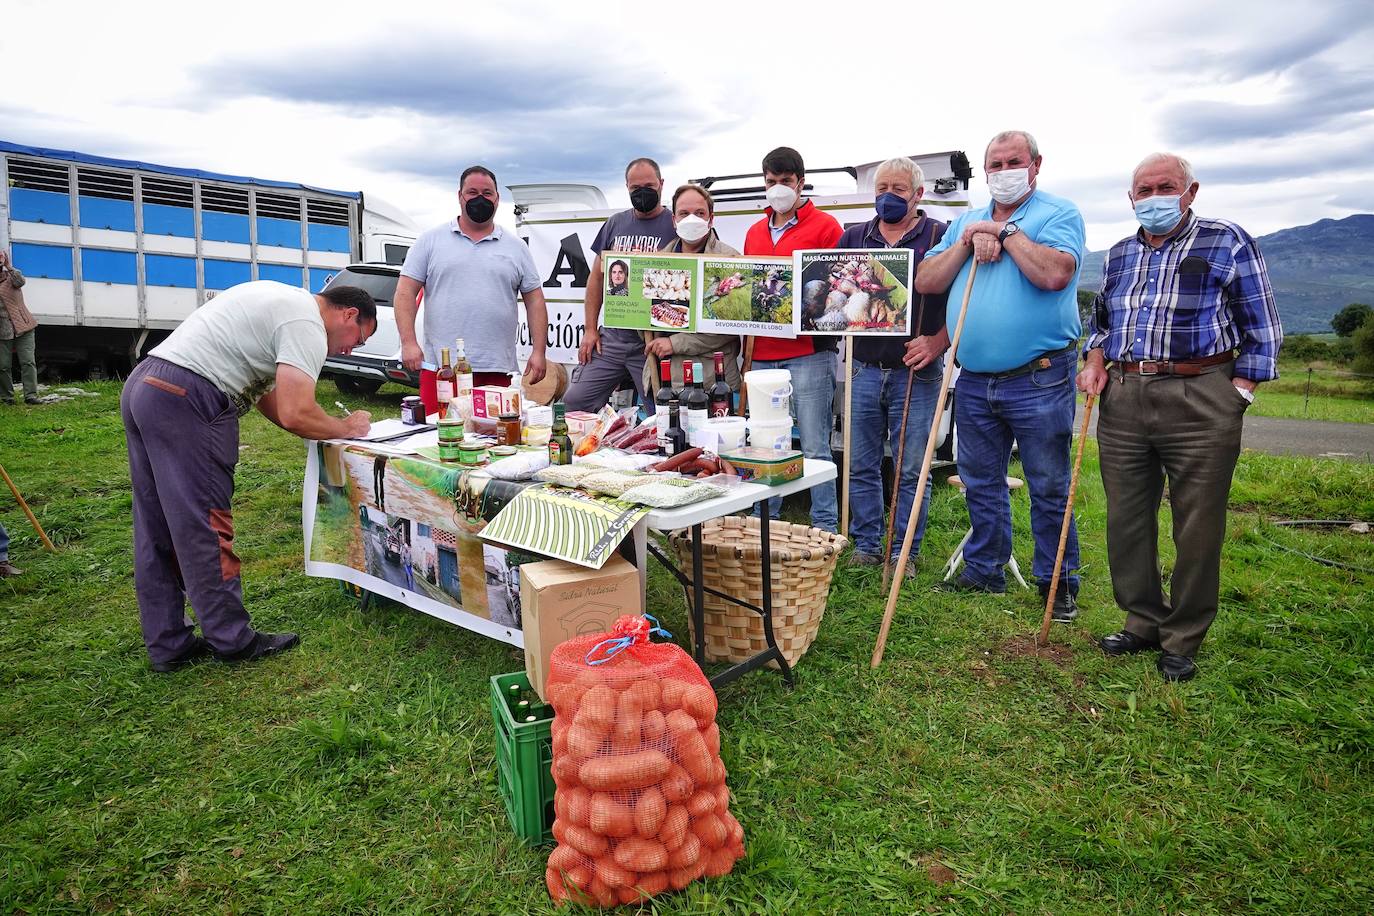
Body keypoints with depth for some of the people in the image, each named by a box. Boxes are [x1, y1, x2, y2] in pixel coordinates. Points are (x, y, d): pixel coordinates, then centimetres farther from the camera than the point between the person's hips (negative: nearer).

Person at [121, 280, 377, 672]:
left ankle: (167, 645, 22)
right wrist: (347, 428, 1)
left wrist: (330, 429, 17)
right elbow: (295, 415, -18)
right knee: (203, 530, -2)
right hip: (185, 403, -10)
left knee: (156, 533, 13)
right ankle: (233, 640, 9)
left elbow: (264, 389, 24)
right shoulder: (308, 326, -9)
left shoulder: (283, 301, 21)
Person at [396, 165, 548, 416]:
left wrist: (539, 351, 1)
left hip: (497, 370, 1)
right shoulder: (431, 240, 8)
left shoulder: (516, 247, 13)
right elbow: (406, 292, 3)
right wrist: (408, 342, -9)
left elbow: (534, 300, 10)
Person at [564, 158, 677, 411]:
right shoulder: (615, 224, 13)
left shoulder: (676, 226, -1)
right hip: (611, 336, 4)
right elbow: (597, 277, 16)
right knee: (574, 401, 0)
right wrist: (590, 329, 8)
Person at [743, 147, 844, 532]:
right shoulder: (755, 233, 20)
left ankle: (825, 528, 7)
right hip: (763, 356, 5)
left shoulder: (825, 226, 2)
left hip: (808, 354, -5)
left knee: (815, 448, -3)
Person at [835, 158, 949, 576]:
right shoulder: (853, 239, 13)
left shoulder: (940, 237, 1)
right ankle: (866, 545, 23)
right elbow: (829, 294, 16)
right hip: (864, 369, 4)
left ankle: (904, 551, 17)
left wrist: (938, 341, -16)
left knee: (911, 470, 4)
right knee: (861, 466, 9)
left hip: (916, 374, -3)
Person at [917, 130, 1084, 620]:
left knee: (1049, 488, 4)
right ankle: (983, 570, 29)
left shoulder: (1060, 214, -1)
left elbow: (1055, 273, -21)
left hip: (1038, 379, -5)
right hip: (974, 381, 5)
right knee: (981, 484, 14)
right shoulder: (965, 221, 15)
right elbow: (926, 283, 4)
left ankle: (1057, 581, 18)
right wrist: (968, 242, -8)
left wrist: (1006, 232, -11)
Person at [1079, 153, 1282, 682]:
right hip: (1122, 401, 5)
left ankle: (1182, 643, 15)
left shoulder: (1228, 243, 1)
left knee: (1197, 528, 1)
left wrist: (1239, 393, -6)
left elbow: (1262, 329, 2)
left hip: (1200, 404, -4)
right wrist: (1094, 362, 9)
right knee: (1125, 520, 8)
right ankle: (1143, 623, 23)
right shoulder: (1119, 255, 15)